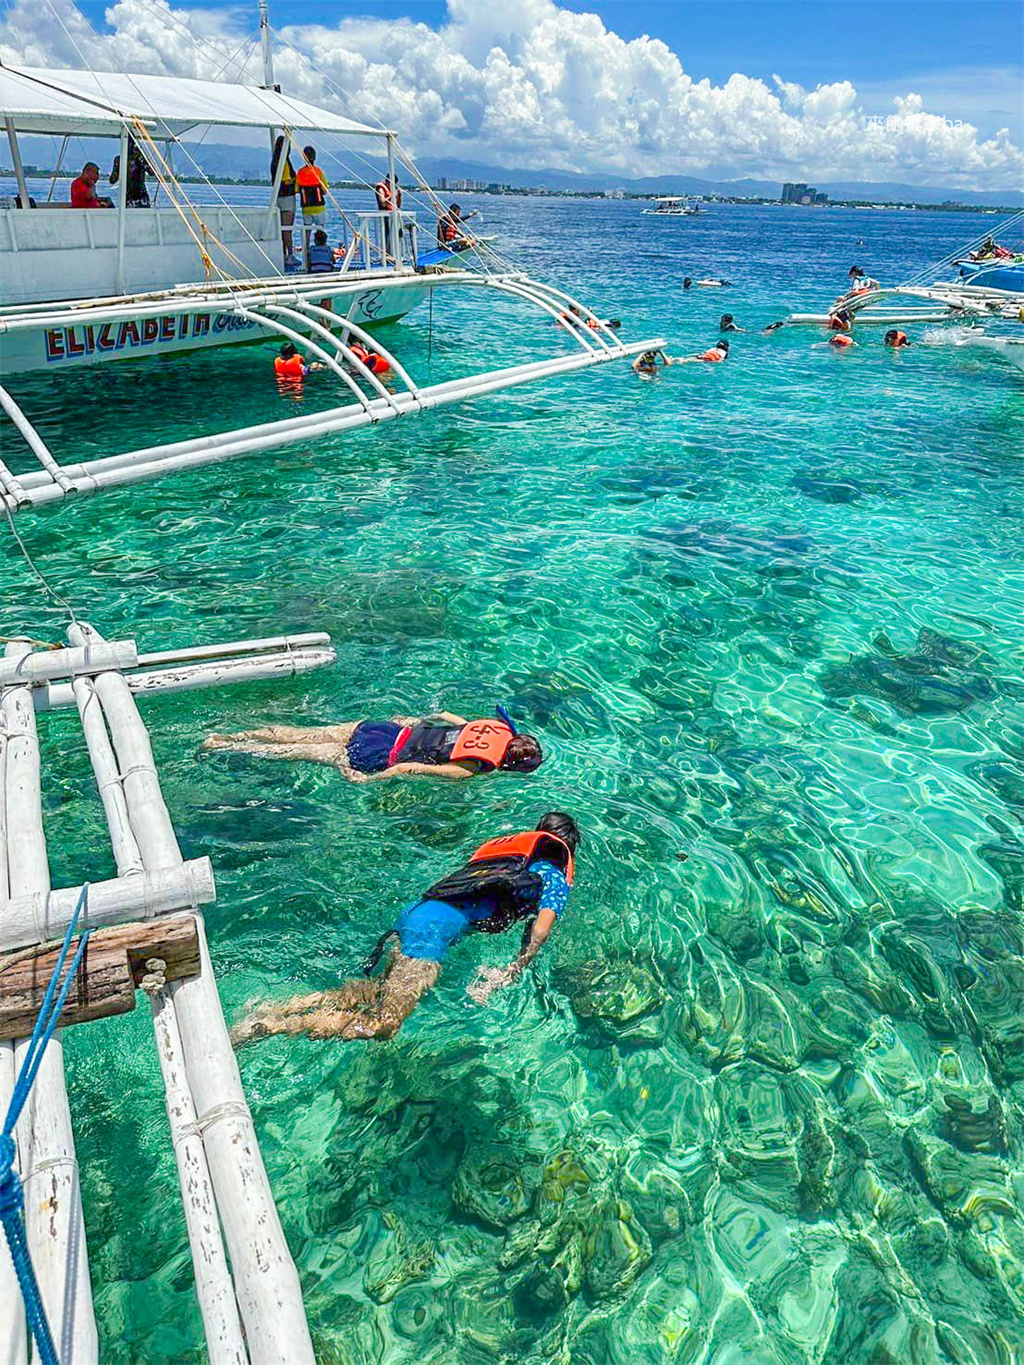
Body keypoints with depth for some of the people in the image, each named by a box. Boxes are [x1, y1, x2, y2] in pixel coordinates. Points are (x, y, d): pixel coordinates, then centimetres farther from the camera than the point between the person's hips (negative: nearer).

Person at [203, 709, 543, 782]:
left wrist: (413, 721, 28)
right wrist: (367, 780, -16)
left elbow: (443, 714, 14)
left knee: (304, 735, 12)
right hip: (379, 759, -6)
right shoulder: (469, 771, -23)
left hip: (390, 730, 6)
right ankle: (226, 747, 15)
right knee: (305, 751, 6)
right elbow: (409, 768, -26)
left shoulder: (487, 728, -2)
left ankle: (229, 736, 20)